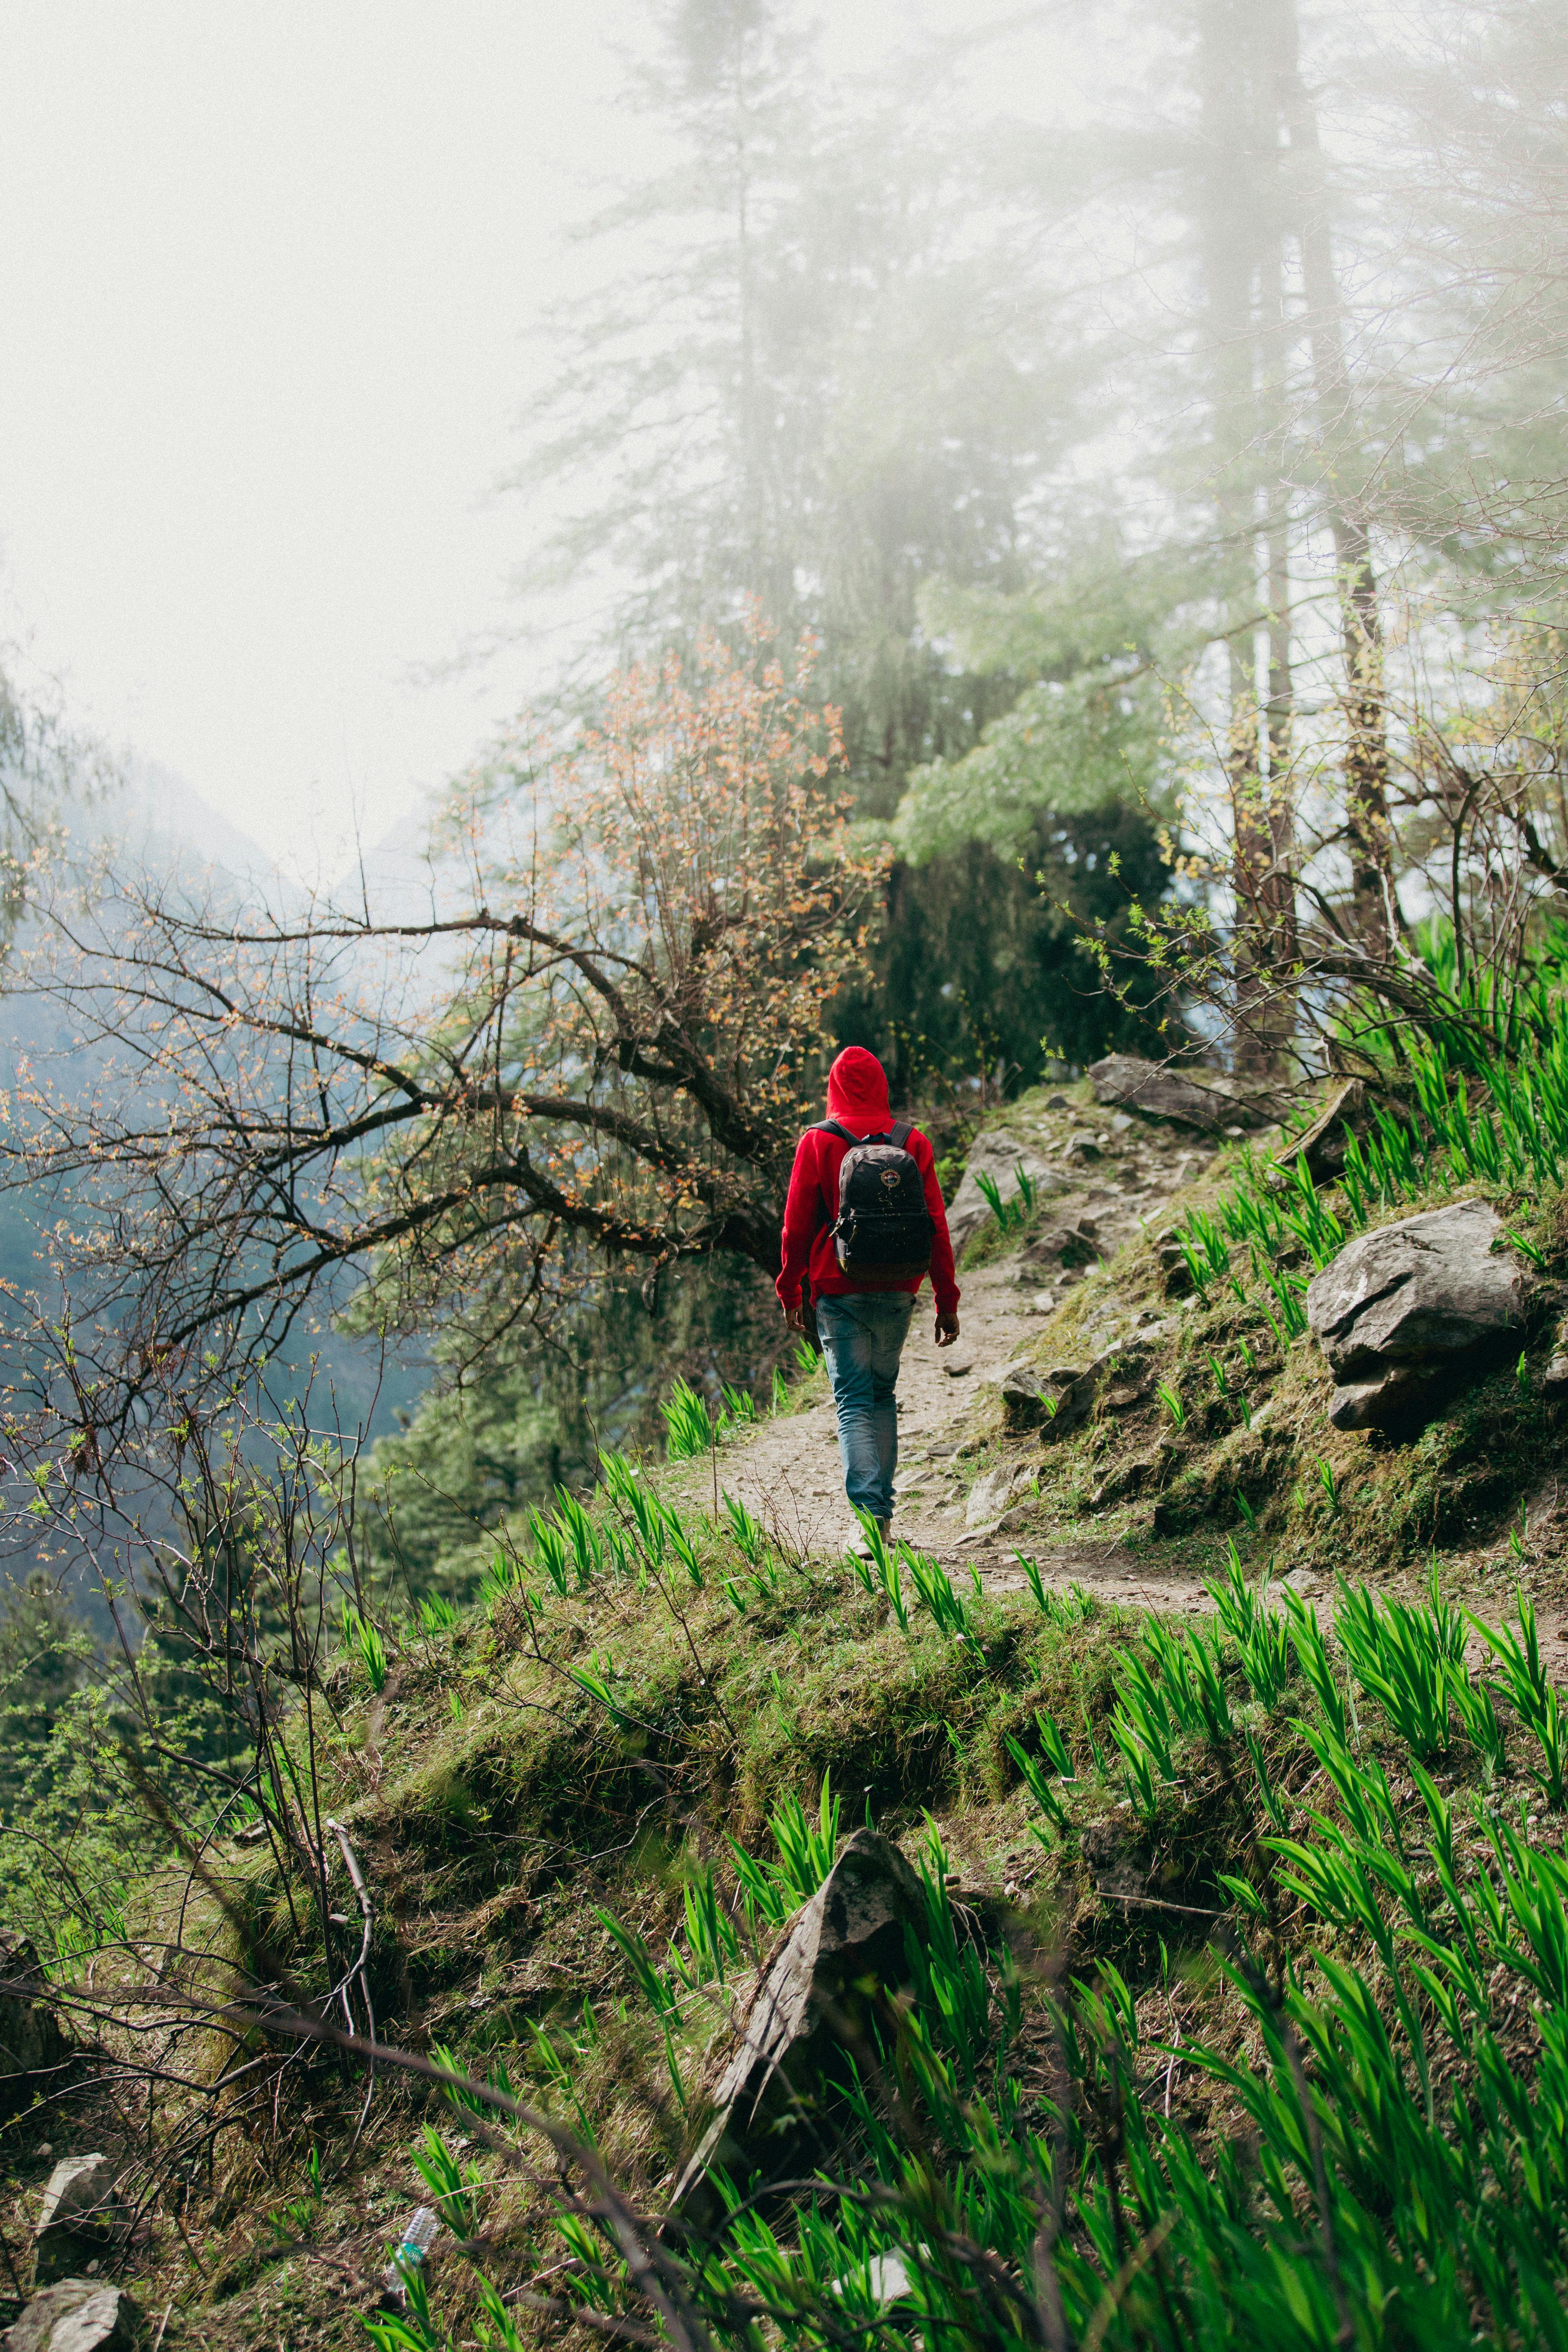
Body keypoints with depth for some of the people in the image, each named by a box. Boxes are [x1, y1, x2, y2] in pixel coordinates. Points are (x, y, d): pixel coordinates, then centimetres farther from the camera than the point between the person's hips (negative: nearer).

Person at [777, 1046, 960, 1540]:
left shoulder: (817, 1143, -4)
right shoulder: (914, 1144, 2)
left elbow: (798, 1225, -2)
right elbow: (936, 1226, 2)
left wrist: (790, 1292, 9)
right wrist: (947, 1301, 7)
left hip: (840, 1291, -3)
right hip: (898, 1293, 3)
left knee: (853, 1401, -1)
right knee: (882, 1395, 18)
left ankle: (870, 1514, -16)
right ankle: (881, 1510, 18)